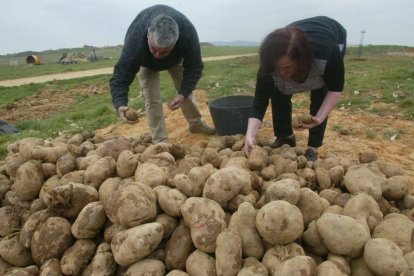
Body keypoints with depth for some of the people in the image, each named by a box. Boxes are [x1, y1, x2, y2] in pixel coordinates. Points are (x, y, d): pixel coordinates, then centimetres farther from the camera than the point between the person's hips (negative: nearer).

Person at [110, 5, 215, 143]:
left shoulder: (188, 33, -42)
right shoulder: (135, 42, -46)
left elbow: (194, 68, -30)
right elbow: (120, 77, -40)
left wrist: (183, 94, -41)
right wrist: (120, 105, -57)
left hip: (176, 57, 2)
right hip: (146, 62, -2)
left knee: (185, 90, 7)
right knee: (152, 99, -15)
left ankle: (196, 124, 30)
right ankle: (160, 141, -4)